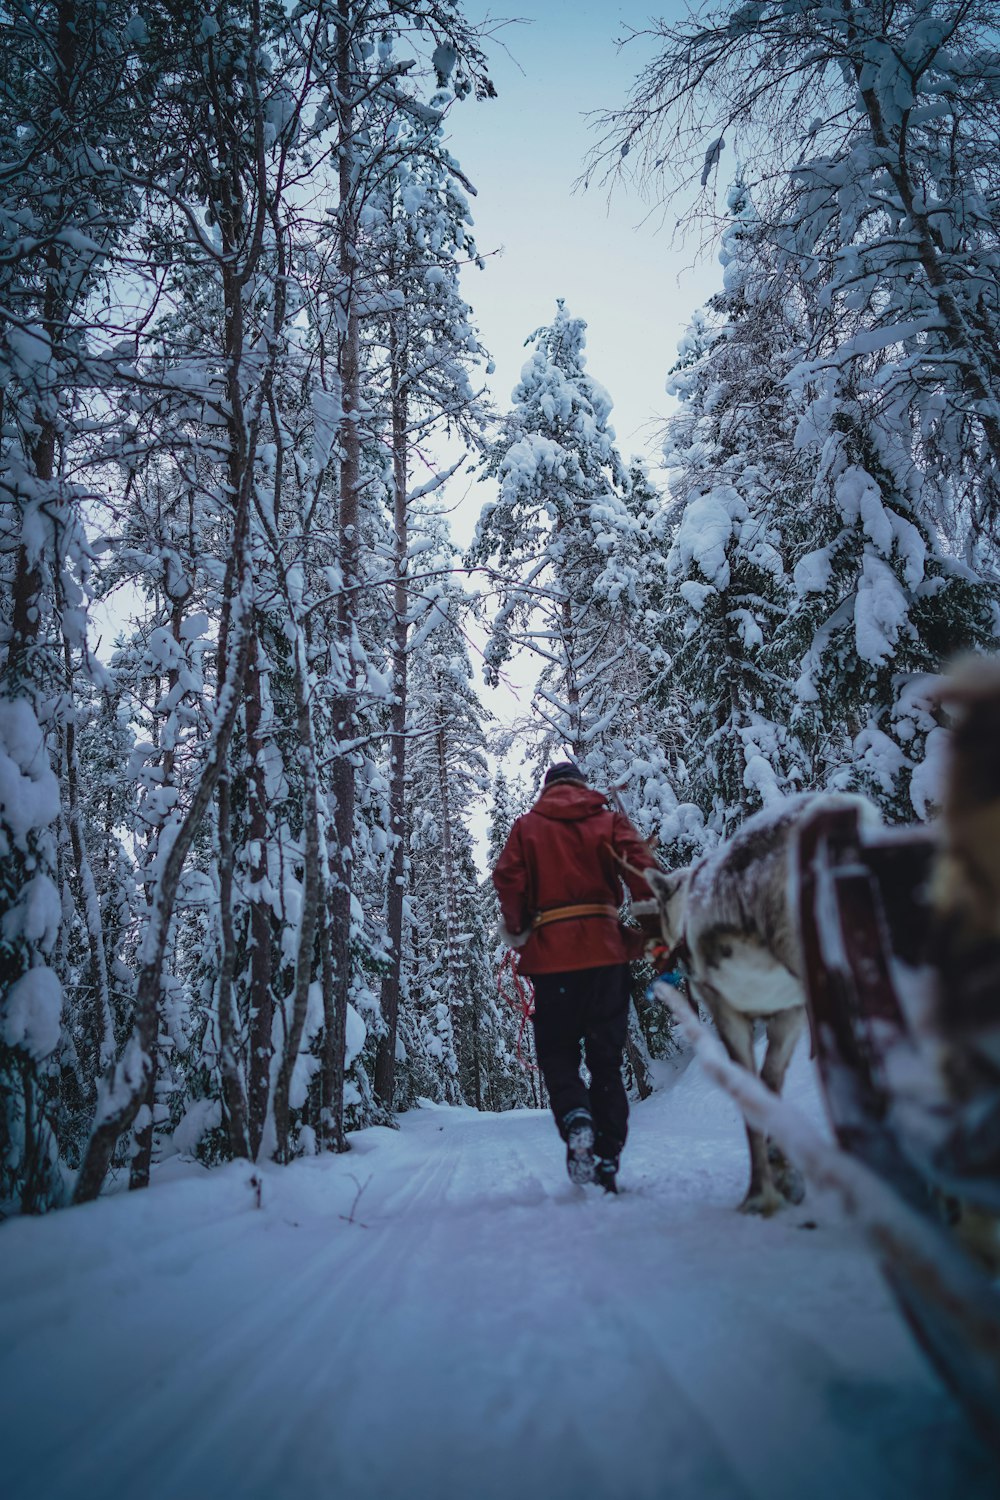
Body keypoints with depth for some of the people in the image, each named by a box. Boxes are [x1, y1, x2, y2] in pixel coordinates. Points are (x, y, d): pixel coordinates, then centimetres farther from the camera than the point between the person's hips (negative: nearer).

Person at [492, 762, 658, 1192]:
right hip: (606, 950, 1)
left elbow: (508, 881, -3)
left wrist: (517, 933, 9)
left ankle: (575, 1118, -14)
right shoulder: (610, 821, 9)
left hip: (552, 954, -1)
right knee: (606, 1057, 11)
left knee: (557, 1051, 12)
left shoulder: (526, 827, 9)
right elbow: (643, 872, -5)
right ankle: (608, 1156, 7)